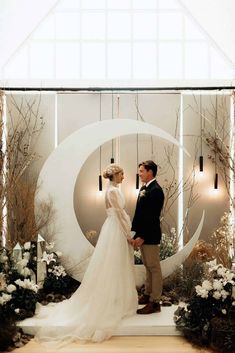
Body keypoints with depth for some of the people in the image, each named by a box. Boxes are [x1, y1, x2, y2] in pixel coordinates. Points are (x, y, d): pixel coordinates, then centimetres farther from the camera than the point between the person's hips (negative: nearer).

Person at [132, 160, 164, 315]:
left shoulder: (156, 190, -18)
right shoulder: (143, 188, 11)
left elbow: (153, 217, -21)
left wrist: (142, 237, -21)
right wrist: (134, 231, 11)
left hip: (150, 236, -9)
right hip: (142, 234, 9)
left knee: (154, 268, 0)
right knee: (148, 266, 19)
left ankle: (155, 302, 8)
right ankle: (148, 294, 31)